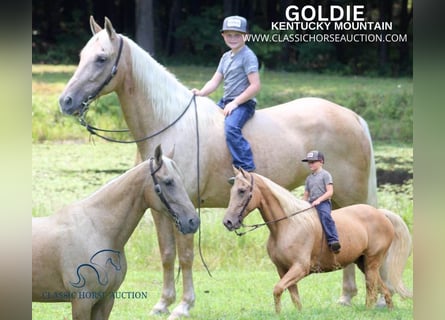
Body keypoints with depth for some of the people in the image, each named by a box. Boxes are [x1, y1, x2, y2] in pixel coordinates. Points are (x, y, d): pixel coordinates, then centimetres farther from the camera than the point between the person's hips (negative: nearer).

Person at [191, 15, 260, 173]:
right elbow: (215, 81, 13)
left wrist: (235, 103, -19)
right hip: (225, 102, 10)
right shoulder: (226, 57, 16)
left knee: (231, 128, -33)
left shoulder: (248, 56, -10)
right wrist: (201, 93, -7)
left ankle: (247, 170, -35)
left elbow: (255, 86, -17)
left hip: (243, 103, -10)